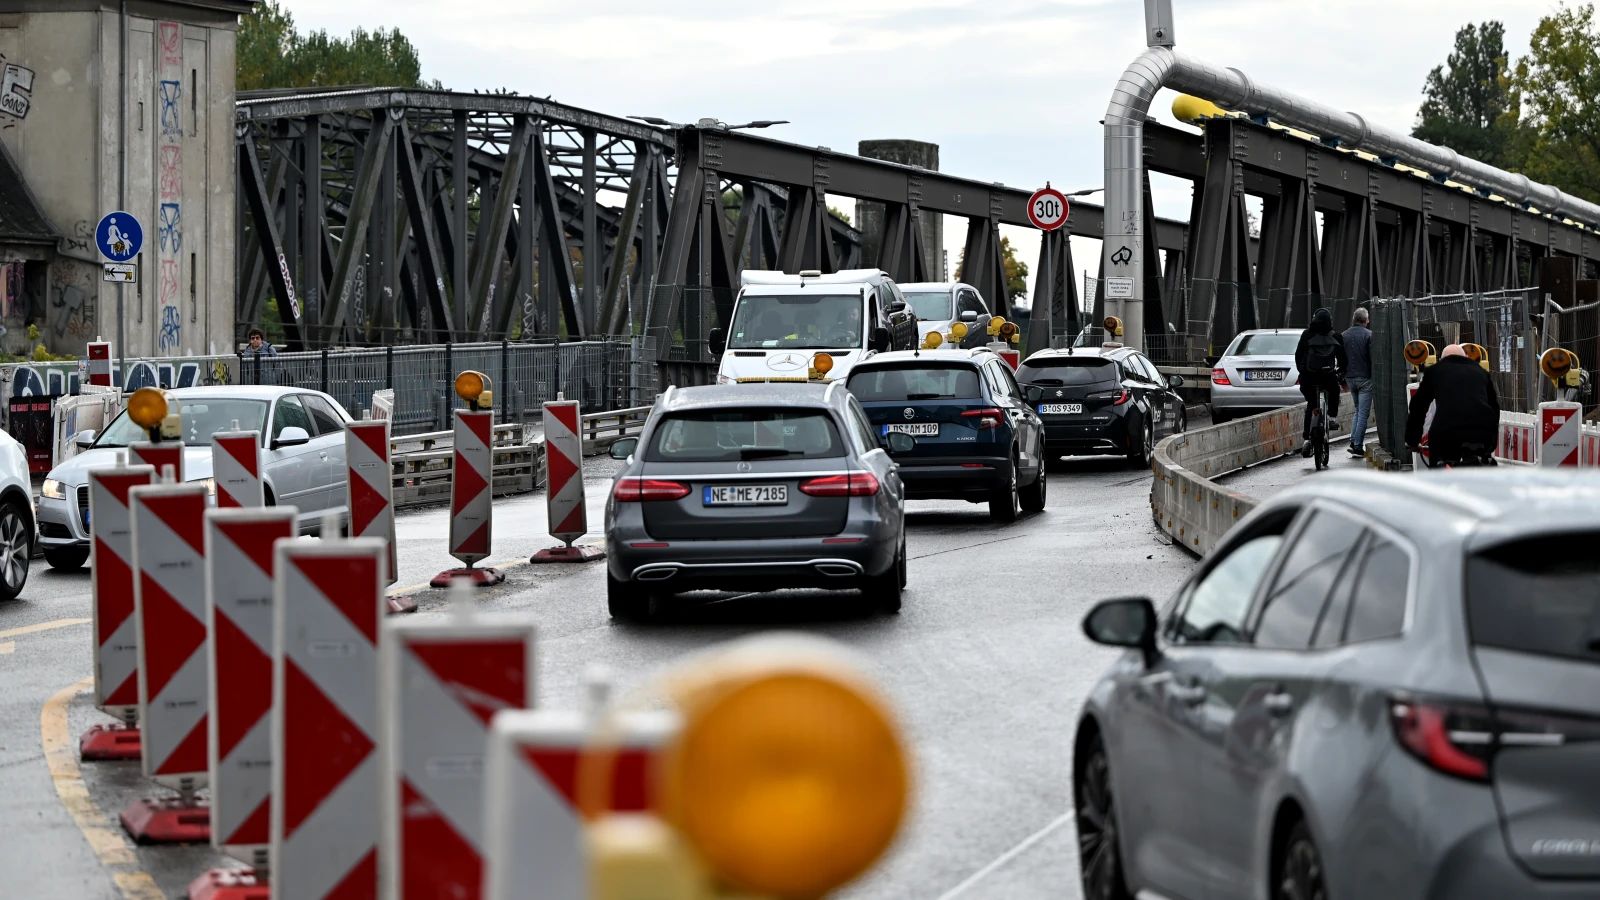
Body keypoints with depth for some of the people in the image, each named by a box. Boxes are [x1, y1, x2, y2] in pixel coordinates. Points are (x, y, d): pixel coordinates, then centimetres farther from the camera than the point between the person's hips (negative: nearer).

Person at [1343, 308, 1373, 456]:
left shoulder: (1344, 335, 6)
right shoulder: (1368, 334, -11)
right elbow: (1373, 357, -13)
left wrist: (1342, 378, 19)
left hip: (1350, 377, 5)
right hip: (1365, 377, -5)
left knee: (1358, 410, 20)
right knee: (1363, 413, -2)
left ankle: (1353, 441, 10)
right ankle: (1357, 447, -5)